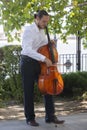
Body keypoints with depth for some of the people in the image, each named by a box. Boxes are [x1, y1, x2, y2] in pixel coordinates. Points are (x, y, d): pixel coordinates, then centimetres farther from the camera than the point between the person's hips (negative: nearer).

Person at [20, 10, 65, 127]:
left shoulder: (42, 31, 10)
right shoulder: (29, 29, -13)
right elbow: (27, 50, -27)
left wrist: (49, 43, 4)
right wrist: (44, 58, -32)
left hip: (39, 63, 7)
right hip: (28, 63, -7)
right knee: (29, 92, 2)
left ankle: (50, 117, 11)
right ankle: (30, 118, 15)